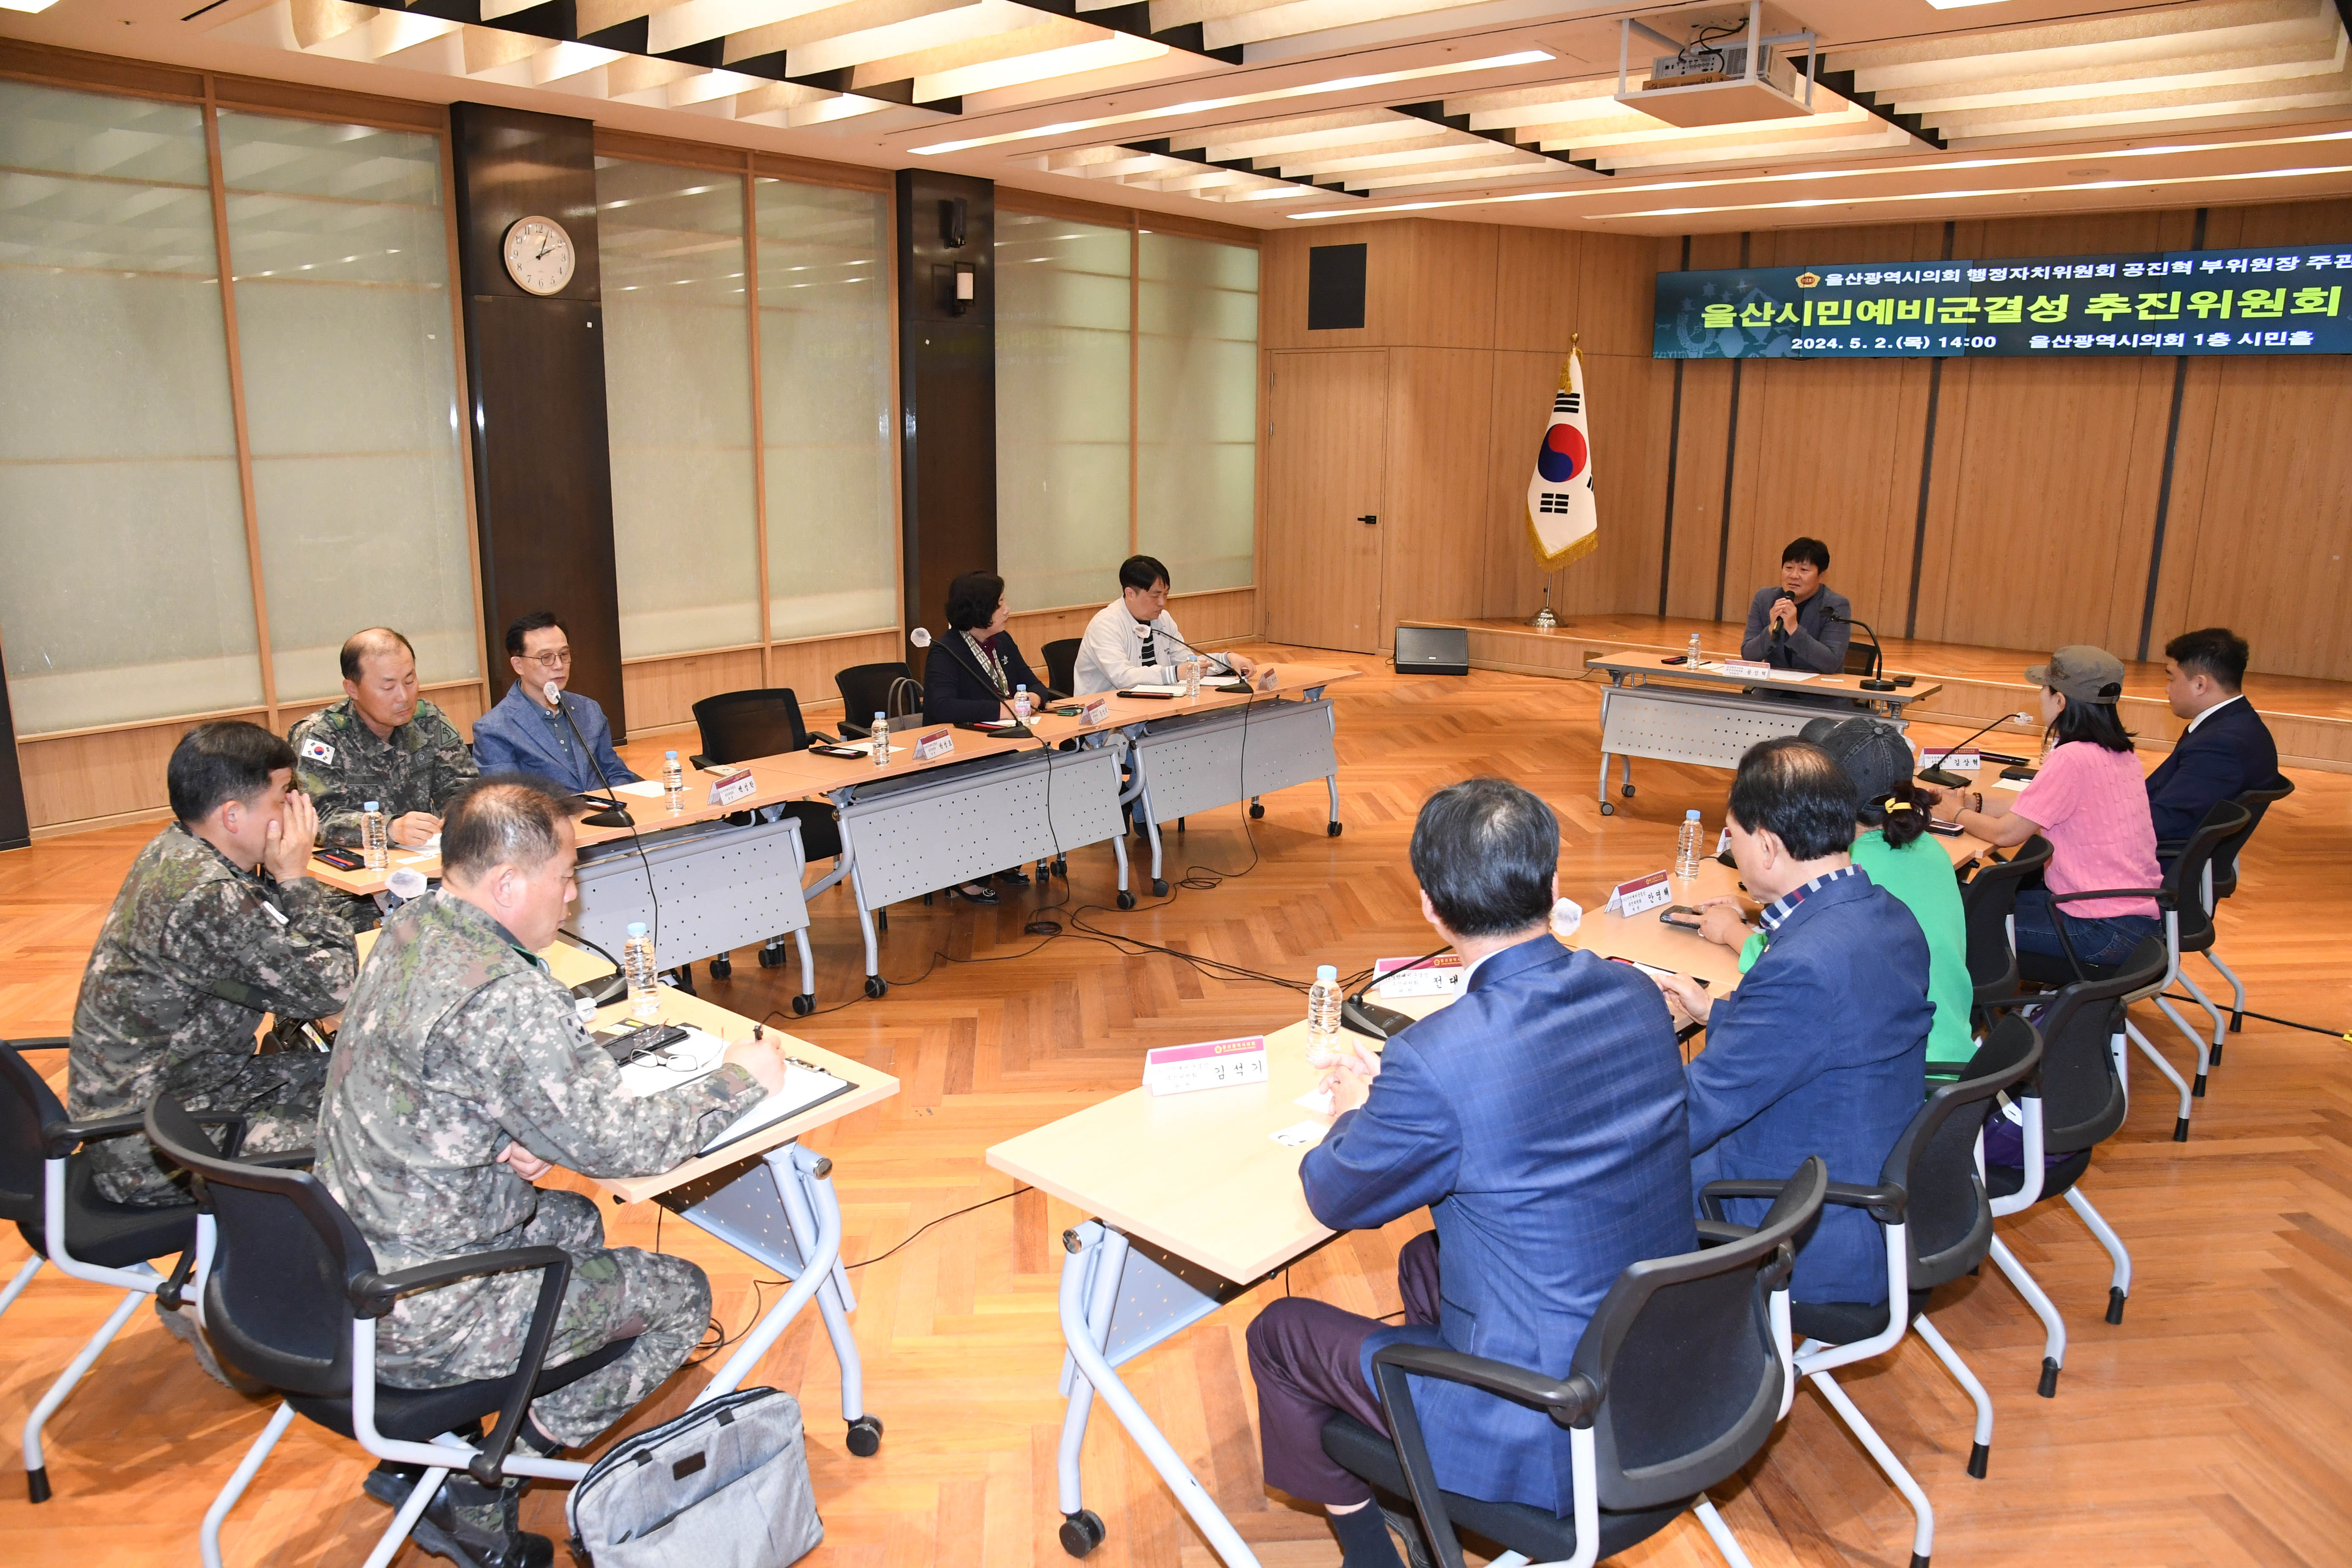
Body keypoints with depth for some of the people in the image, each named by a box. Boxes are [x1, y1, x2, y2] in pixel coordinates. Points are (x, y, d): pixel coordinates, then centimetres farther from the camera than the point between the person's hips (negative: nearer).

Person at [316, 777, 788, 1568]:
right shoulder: (503, 997, -29)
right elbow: (618, 1144, -23)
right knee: (682, 1296, 6)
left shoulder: (409, 929, 0)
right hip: (417, 1322, -9)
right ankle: (478, 1491, 8)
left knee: (575, 1223, 29)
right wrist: (741, 1081, -9)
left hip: (347, 1269, 9)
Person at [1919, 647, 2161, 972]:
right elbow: (2029, 812, 11)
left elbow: (2006, 833, -16)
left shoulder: (2073, 759, -22)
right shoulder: (2119, 753, 6)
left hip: (2107, 931, -9)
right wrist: (1971, 800, 7)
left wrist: (1957, 813, 2)